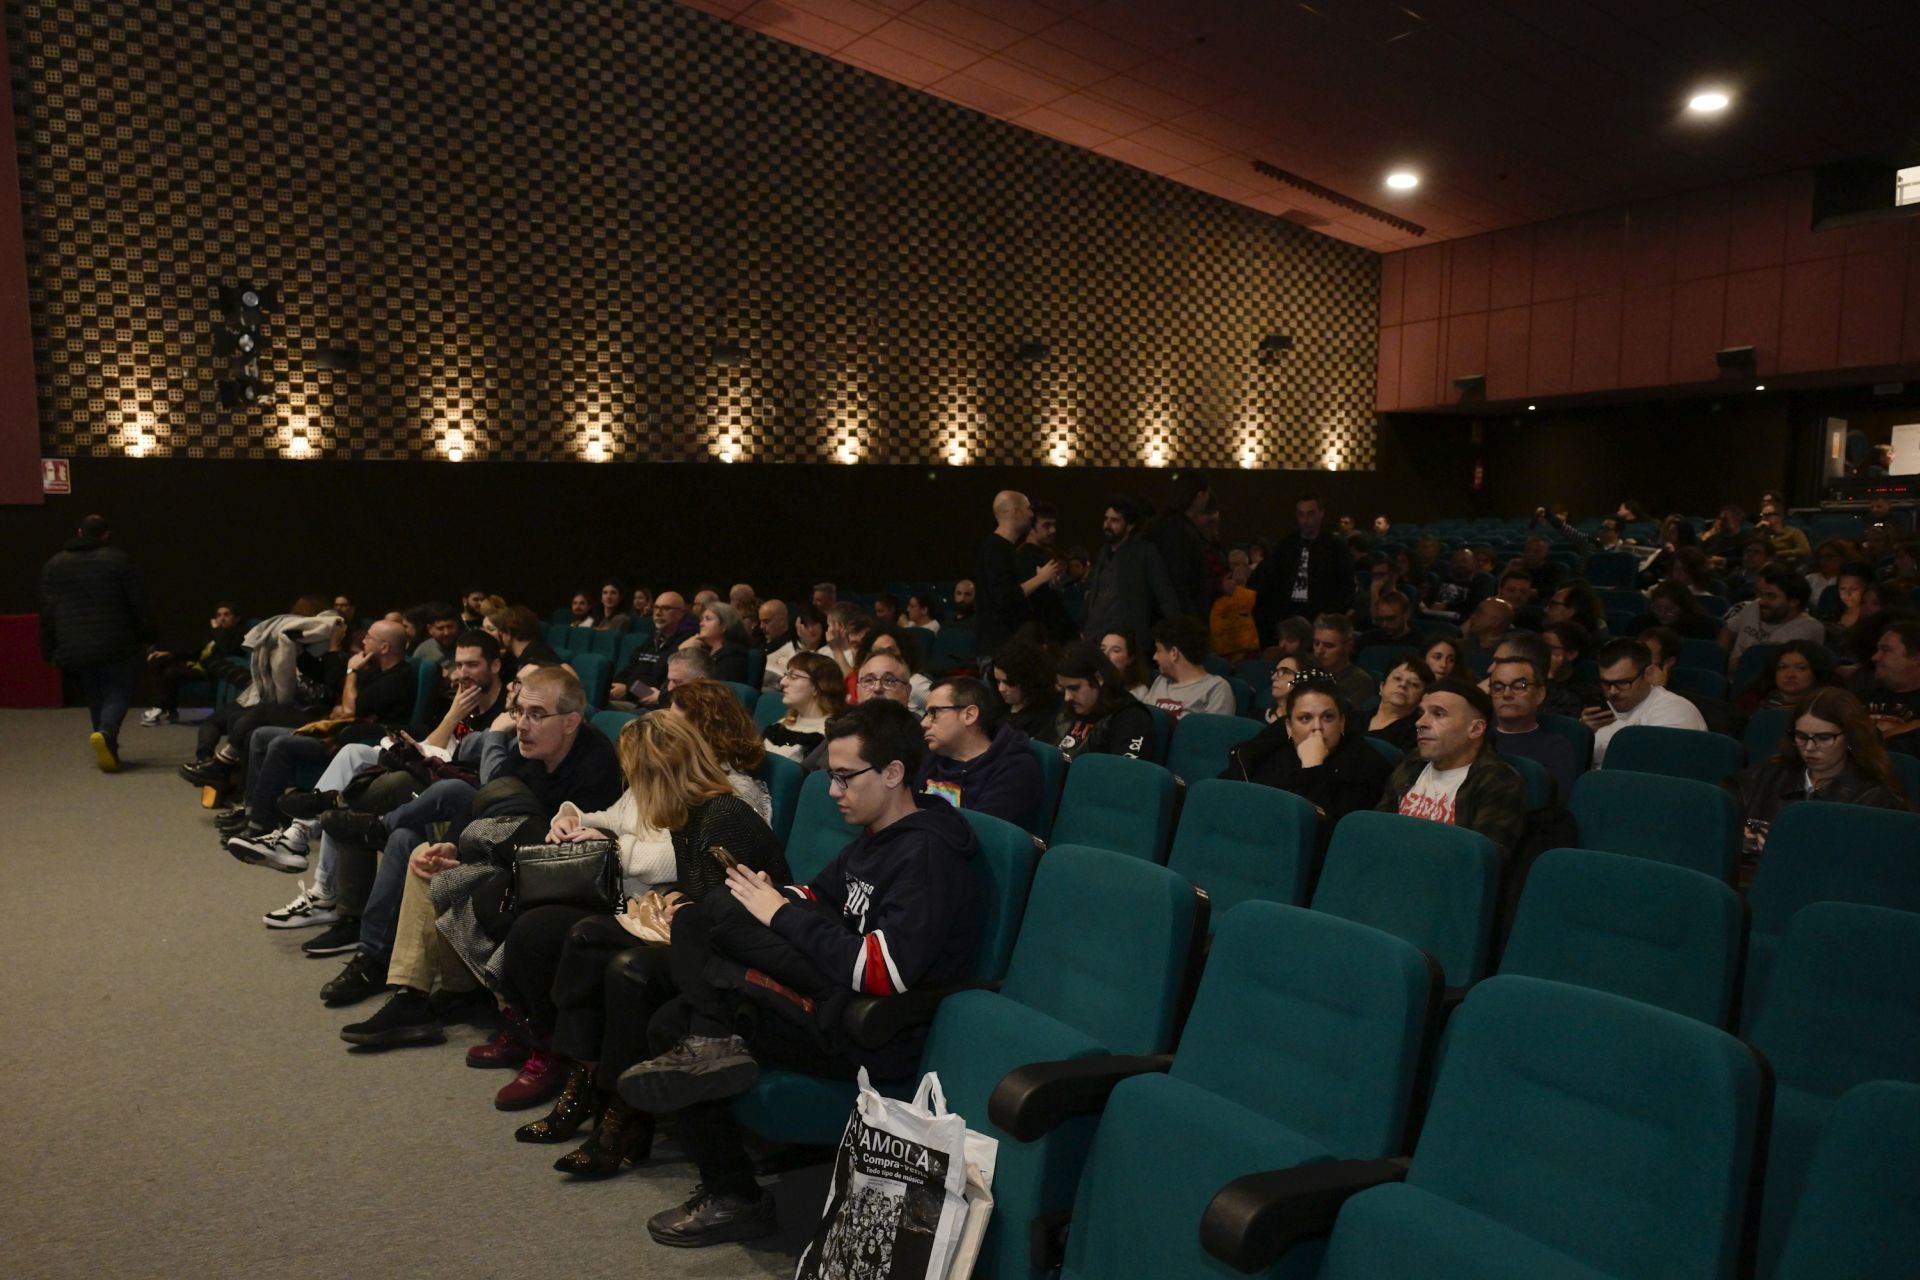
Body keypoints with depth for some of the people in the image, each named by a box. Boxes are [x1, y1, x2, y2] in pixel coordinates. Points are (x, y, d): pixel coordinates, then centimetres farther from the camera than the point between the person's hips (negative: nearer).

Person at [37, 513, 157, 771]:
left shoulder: (54, 565, 8)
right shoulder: (117, 560, -4)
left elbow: (47, 612, 9)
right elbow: (139, 604, -4)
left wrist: (49, 649, 13)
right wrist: (148, 636, 4)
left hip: (75, 647, 4)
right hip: (116, 644, -4)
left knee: (96, 696, 16)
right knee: (117, 693, 2)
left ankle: (108, 750, 15)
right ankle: (105, 733, -24)